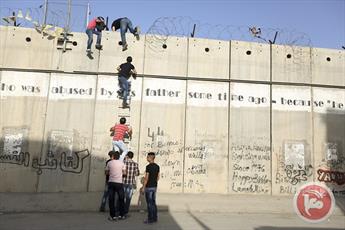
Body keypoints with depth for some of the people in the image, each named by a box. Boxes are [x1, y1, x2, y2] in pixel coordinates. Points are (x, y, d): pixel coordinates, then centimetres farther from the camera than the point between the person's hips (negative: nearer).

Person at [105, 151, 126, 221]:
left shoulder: (109, 163, 1)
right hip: (119, 182, 0)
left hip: (111, 182, 0)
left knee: (111, 199, 5)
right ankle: (122, 215, 16)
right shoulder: (121, 163, 2)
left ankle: (113, 216, 6)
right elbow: (124, 173, 7)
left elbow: (106, 172, 10)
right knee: (121, 199, 12)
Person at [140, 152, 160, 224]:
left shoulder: (148, 166, -16)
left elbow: (146, 178, -16)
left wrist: (143, 187, -10)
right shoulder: (157, 166, 8)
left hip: (149, 187, -8)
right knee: (153, 202, 13)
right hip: (154, 187, 8)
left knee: (149, 203, -2)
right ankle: (154, 218, 17)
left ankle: (150, 219, 2)